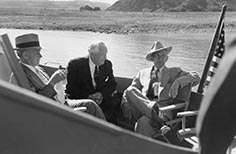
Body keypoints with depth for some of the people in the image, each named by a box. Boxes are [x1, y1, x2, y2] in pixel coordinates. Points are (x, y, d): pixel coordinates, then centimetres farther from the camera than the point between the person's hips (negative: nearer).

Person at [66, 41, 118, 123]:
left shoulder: (107, 64, 7)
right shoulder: (75, 64, -4)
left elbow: (112, 84, 10)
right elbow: (69, 88, -4)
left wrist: (102, 94, -11)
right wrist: (88, 97, -18)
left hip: (102, 100, 3)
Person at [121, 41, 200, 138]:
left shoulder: (174, 72, 21)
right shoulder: (142, 73, 26)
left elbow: (195, 77, 6)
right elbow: (129, 91, 19)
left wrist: (178, 82, -13)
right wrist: (126, 105, -3)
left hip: (164, 109, -3)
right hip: (142, 108, 3)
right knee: (130, 91, -28)